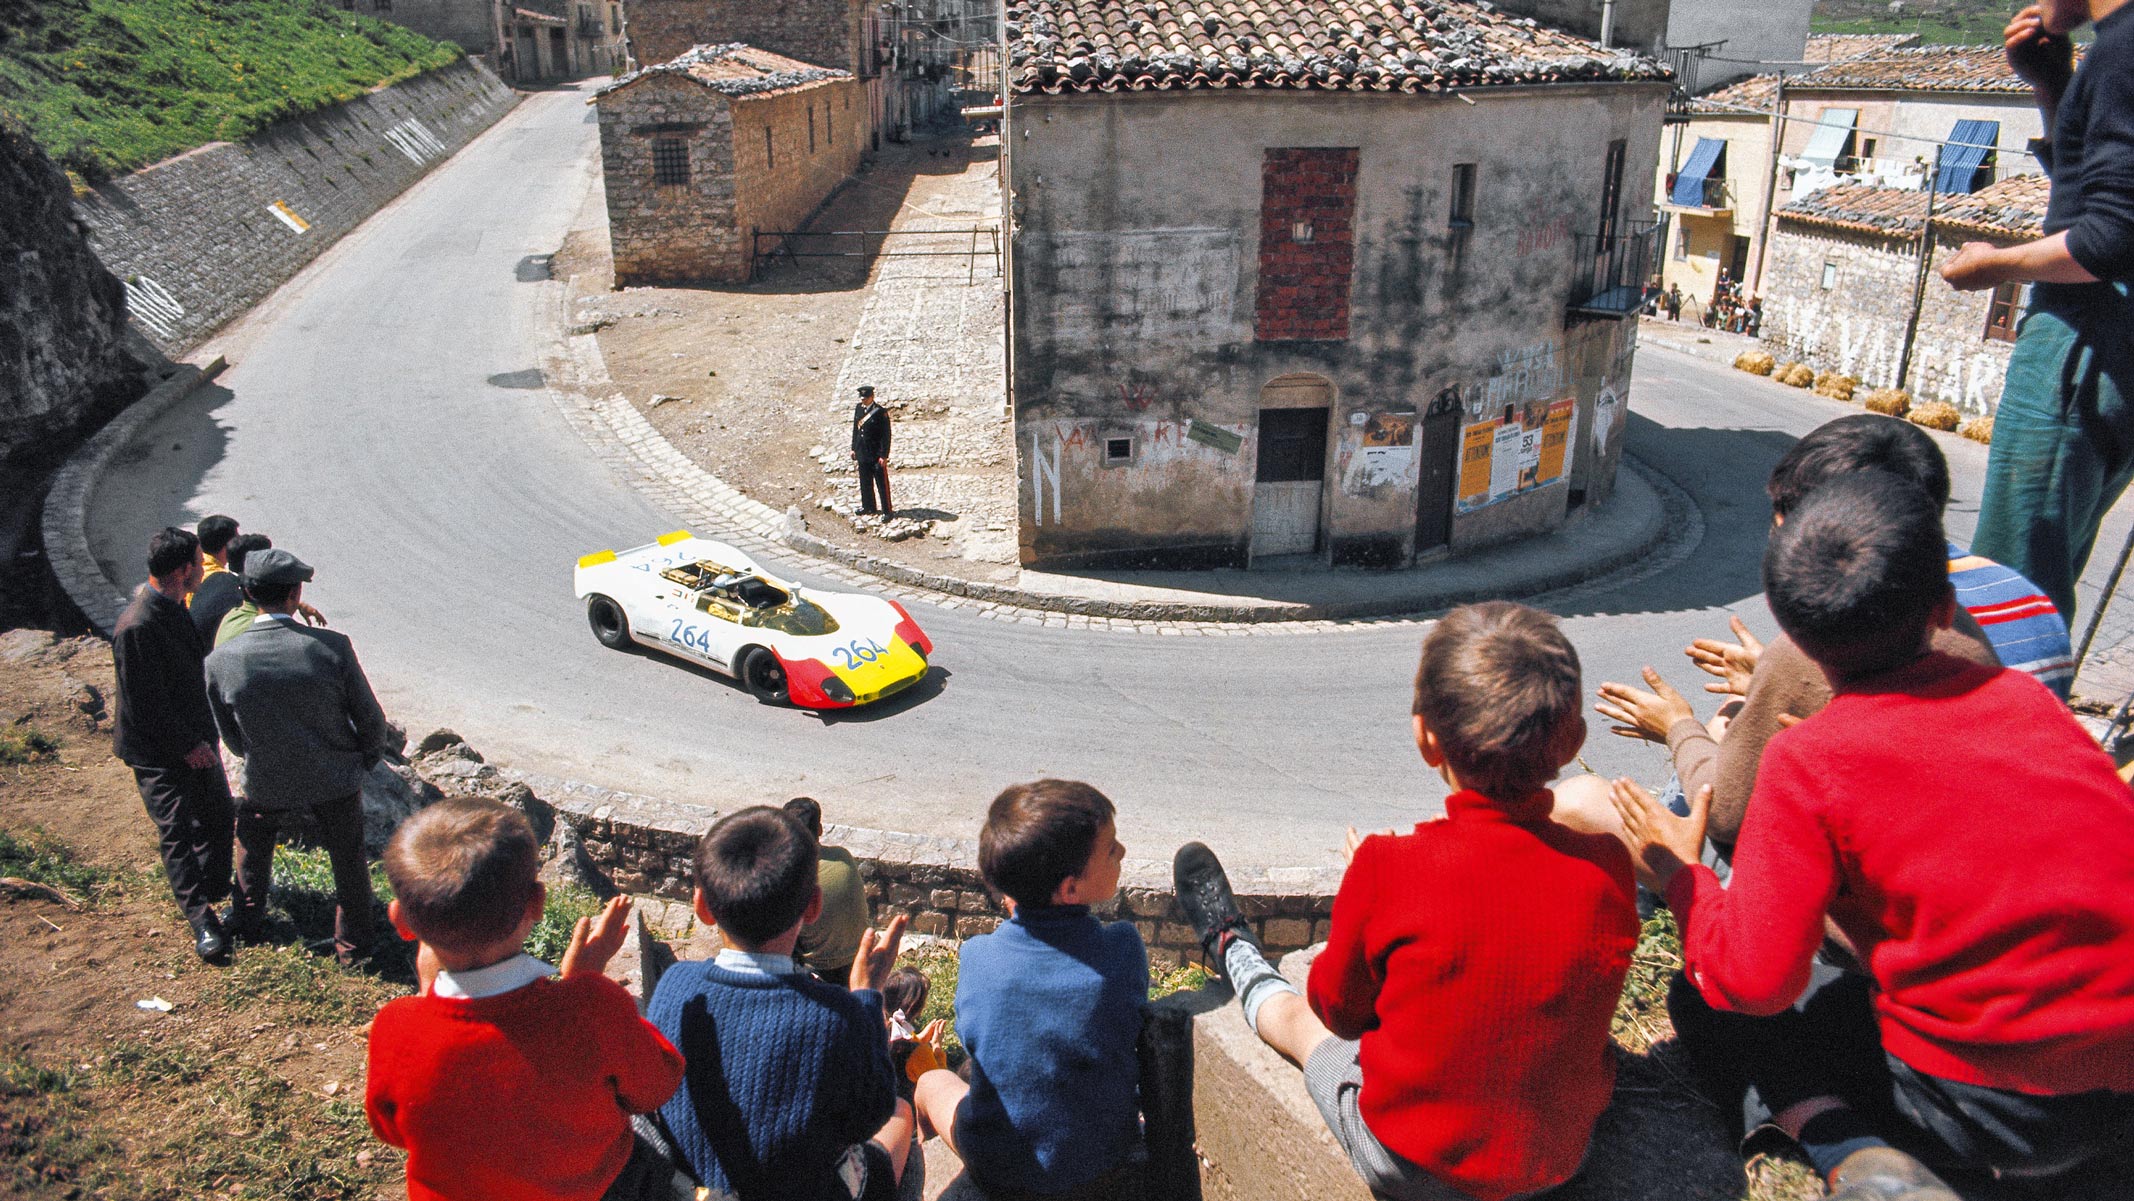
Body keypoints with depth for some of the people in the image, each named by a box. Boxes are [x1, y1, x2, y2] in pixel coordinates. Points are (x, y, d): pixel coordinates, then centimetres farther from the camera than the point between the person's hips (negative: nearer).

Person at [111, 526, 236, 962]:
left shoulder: (176, 607, 2)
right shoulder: (137, 627, -27)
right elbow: (145, 706, -23)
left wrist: (201, 736, 13)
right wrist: (186, 746, -15)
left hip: (193, 739, 8)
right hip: (158, 751, -8)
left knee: (218, 815, 15)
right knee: (178, 831, -1)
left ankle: (215, 893, 34)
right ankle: (201, 920, 6)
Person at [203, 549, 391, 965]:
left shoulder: (221, 661, -17)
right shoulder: (332, 647, -23)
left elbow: (231, 737, -2)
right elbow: (370, 717, -13)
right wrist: (366, 759, 7)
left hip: (268, 786, 1)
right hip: (337, 781, -1)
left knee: (252, 843, 32)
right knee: (348, 859, 20)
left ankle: (245, 921, 52)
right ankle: (352, 946, 34)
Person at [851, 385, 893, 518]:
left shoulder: (881, 412, -14)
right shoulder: (858, 409, 5)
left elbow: (886, 435, -13)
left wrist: (884, 456, -15)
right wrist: (854, 449, 14)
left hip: (877, 455, -6)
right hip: (862, 453, 6)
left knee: (882, 483, -1)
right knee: (865, 482, 17)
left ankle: (887, 510, 6)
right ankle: (868, 506, 32)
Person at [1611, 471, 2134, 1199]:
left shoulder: (1807, 765, -16)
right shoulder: (2023, 696, -1)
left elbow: (1753, 979, -19)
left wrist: (1677, 875, 2)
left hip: (1987, 1106, -5)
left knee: (1707, 1004, 11)